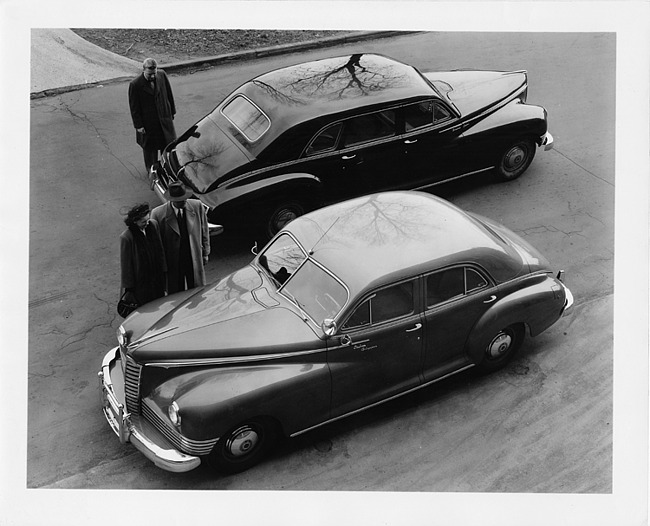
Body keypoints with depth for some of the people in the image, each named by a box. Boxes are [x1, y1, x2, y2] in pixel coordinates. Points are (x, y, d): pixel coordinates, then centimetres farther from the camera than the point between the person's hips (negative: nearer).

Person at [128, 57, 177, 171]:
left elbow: (169, 94, 5)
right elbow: (134, 107, -13)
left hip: (164, 119, 3)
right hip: (148, 122, -3)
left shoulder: (162, 75, -10)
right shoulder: (135, 85, -21)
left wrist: (172, 111, 10)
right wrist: (138, 125, -12)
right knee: (149, 147, 16)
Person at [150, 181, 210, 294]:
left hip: (195, 260, 2)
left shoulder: (197, 207, -10)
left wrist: (205, 253, 9)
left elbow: (204, 231, 4)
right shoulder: (158, 213, -16)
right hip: (173, 262, -2)